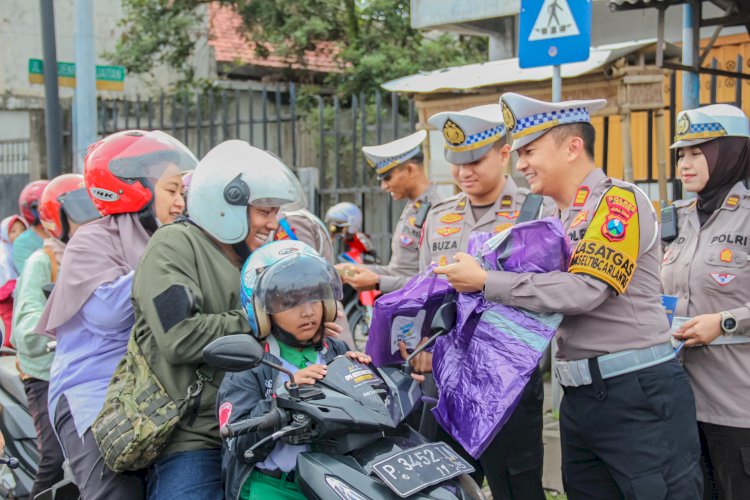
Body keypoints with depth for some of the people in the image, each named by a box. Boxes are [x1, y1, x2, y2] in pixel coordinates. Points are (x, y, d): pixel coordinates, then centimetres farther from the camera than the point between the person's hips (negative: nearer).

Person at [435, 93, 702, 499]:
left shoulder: (619, 199, -10)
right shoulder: (561, 220, 16)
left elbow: (584, 291, -22)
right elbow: (550, 298, 18)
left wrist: (485, 281, -17)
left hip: (639, 394, -9)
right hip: (579, 396, 9)